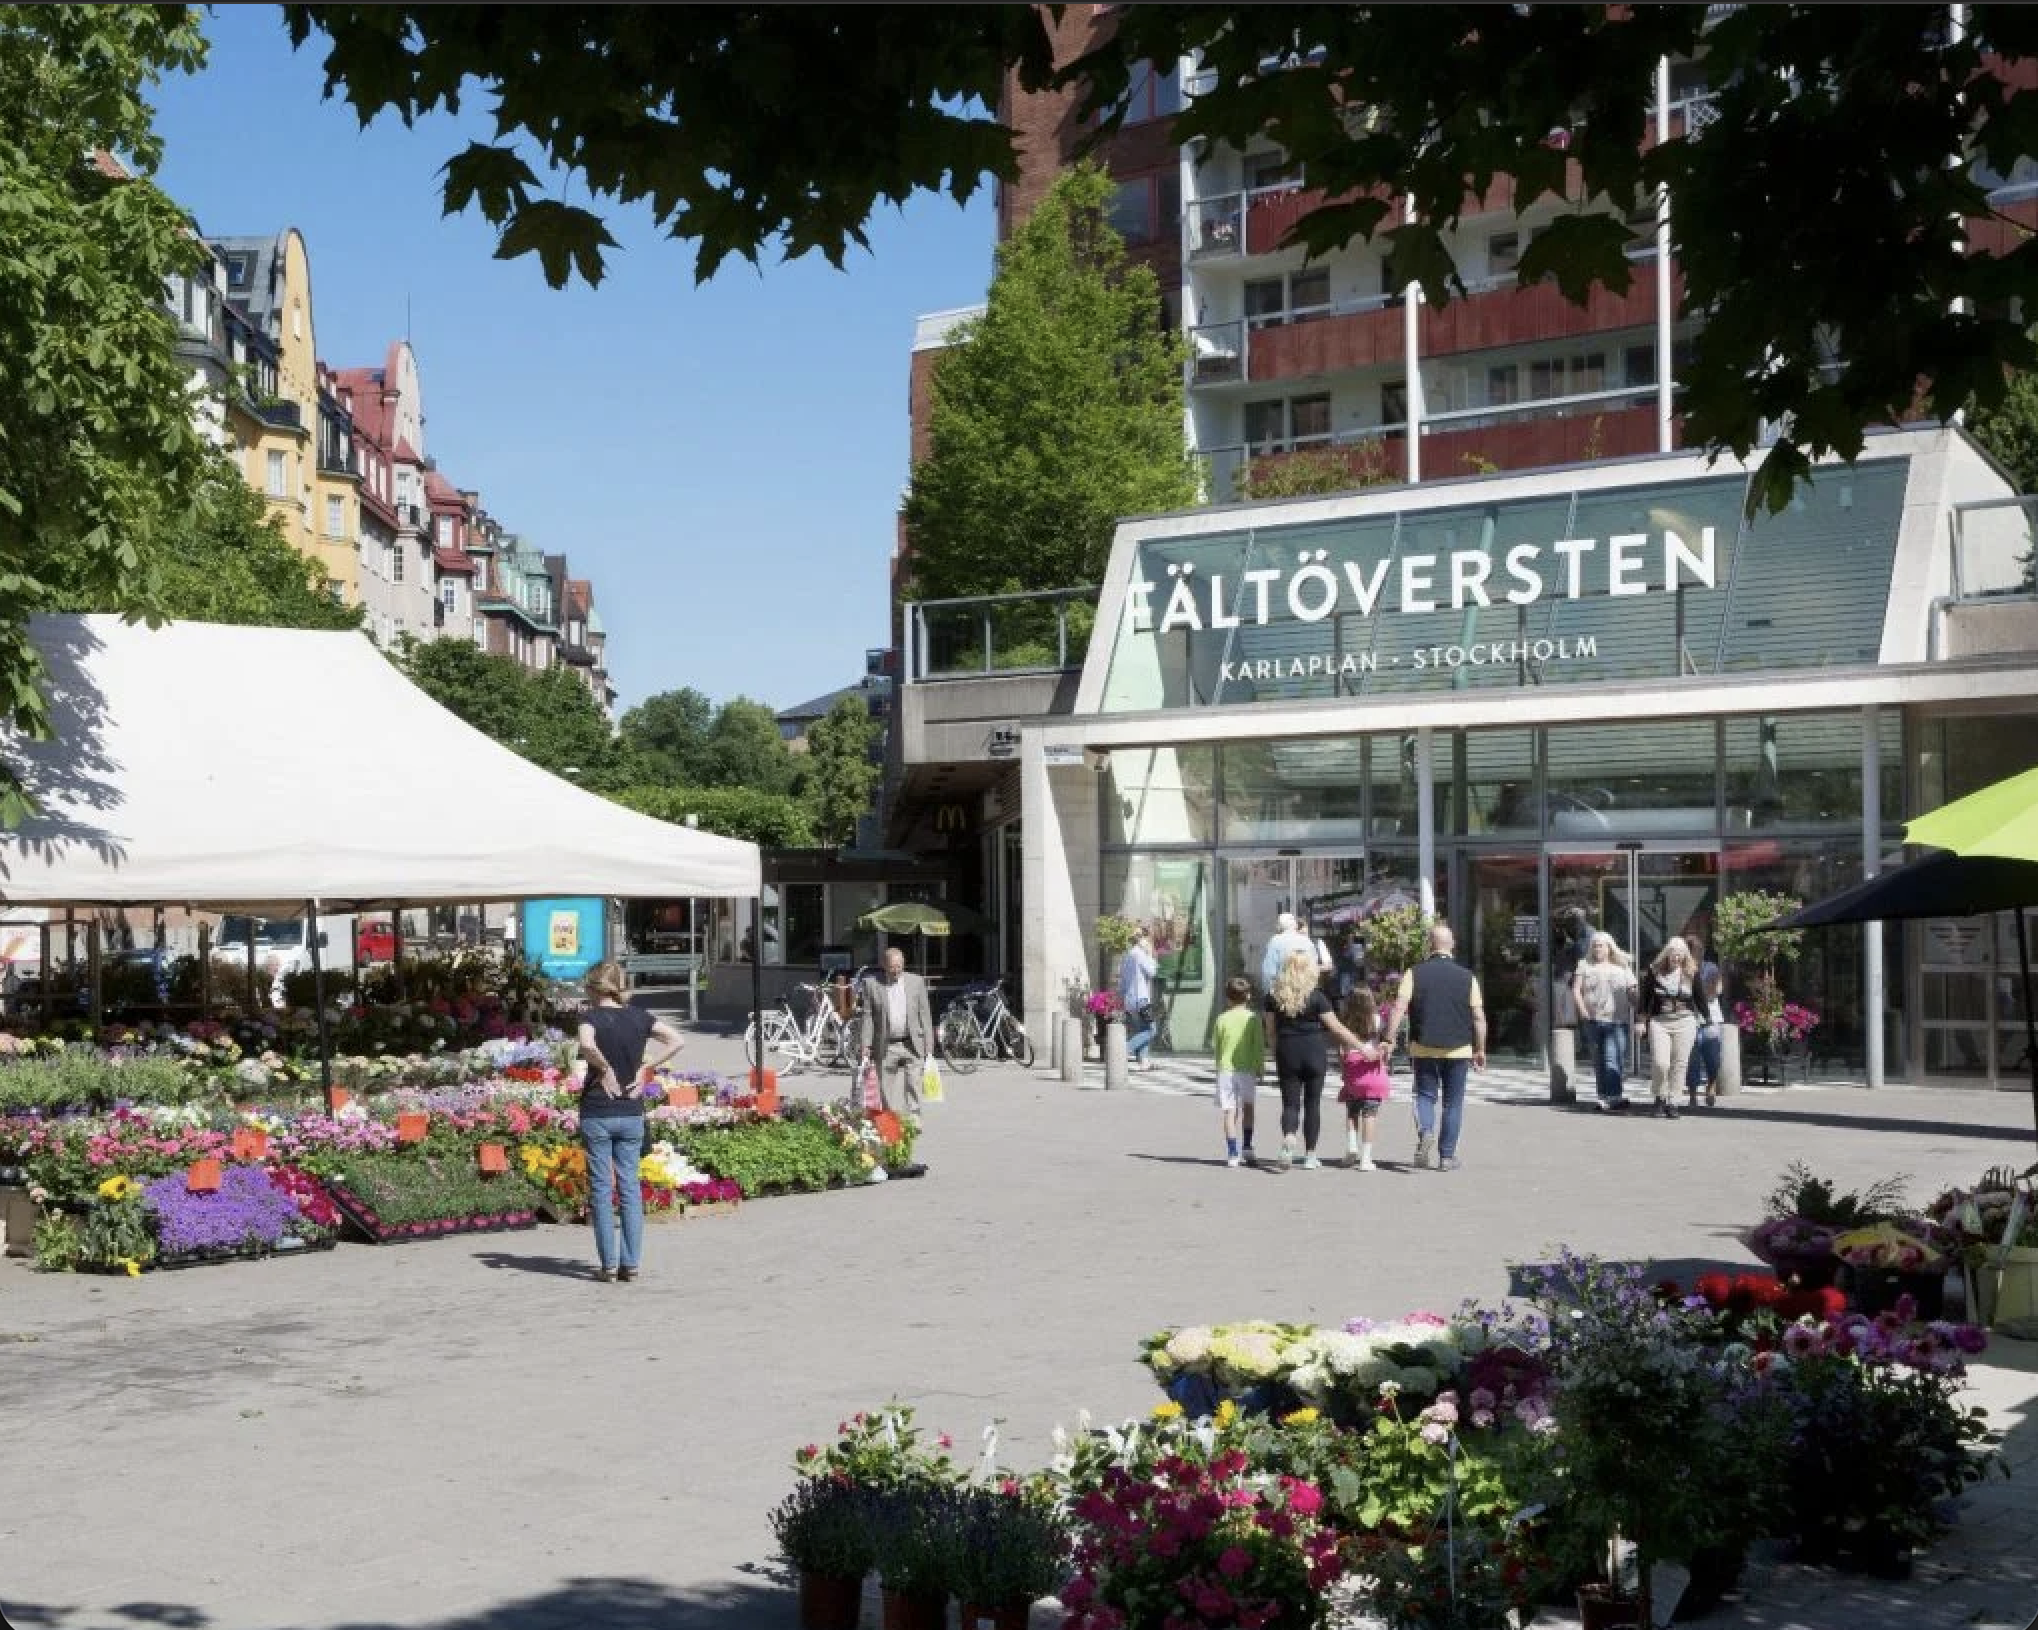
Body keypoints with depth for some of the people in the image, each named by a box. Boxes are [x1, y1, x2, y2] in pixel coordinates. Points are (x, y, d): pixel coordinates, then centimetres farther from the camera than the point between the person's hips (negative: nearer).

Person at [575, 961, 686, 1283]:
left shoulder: (592, 1016, -10)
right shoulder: (639, 1016, 3)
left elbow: (587, 1045, -30)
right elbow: (677, 1041, 2)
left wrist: (605, 1069, -14)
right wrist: (644, 1068, 1)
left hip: (597, 1114, -4)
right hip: (632, 1113, 4)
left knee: (601, 1189, 4)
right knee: (630, 1187, 8)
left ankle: (608, 1264, 4)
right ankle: (630, 1263, 7)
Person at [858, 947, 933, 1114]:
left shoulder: (916, 982, 5)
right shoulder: (872, 984, 1)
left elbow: (925, 1015, 7)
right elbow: (867, 1018, 1)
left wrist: (928, 1048, 2)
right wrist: (865, 1047, -6)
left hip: (912, 1046, 1)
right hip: (886, 1048, 0)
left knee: (912, 1092, -3)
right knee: (887, 1095, 2)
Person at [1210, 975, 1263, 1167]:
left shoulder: (1223, 1019, 0)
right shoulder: (1253, 1018, -3)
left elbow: (1217, 1046, 6)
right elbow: (1259, 1046, -3)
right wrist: (1260, 1067, 6)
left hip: (1226, 1068, 0)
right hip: (1247, 1068, 0)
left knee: (1229, 1110, 1)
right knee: (1247, 1107, 19)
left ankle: (1232, 1153, -4)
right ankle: (1247, 1147, 13)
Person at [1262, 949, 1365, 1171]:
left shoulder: (1274, 996, -1)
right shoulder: (1316, 997, -9)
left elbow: (1270, 1030, 6)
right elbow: (1336, 1028, -8)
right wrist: (1362, 1047, -1)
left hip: (1287, 1054, 1)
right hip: (1314, 1053, -1)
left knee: (1290, 1102, 5)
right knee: (1312, 1103, 10)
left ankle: (1288, 1138, -25)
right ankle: (1310, 1155, 12)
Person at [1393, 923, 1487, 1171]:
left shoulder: (1415, 973, -2)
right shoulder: (1467, 977, 0)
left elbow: (1399, 1007, -11)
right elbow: (1479, 1016, -1)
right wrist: (1480, 1050, 7)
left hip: (1423, 1048, 0)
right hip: (1458, 1049, 0)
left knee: (1425, 1095, 12)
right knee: (1453, 1102, 10)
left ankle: (1425, 1132, -17)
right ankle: (1447, 1156, 11)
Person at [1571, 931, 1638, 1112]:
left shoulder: (1621, 967, 11)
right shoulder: (1585, 966, 11)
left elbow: (1633, 993, 9)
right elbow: (1576, 990, 4)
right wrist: (1583, 1011, -9)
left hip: (1616, 1021, -2)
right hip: (1593, 1021, 2)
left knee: (1613, 1060, -15)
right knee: (1599, 1062, 7)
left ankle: (1611, 1097, -18)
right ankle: (1605, 1095, 18)